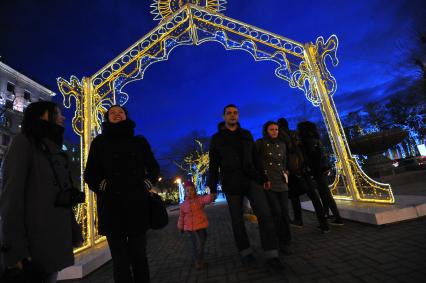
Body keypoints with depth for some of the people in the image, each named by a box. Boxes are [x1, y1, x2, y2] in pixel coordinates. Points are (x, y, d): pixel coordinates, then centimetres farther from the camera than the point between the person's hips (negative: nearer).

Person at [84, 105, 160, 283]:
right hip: (111, 206, -1)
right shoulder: (99, 142, 10)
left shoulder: (139, 141, 12)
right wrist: (103, 187, -5)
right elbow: (90, 174, 10)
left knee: (139, 255, 6)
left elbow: (153, 168, 17)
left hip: (137, 205, 1)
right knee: (120, 258, 3)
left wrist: (147, 185, 3)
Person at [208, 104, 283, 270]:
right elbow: (213, 165, 2)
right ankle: (245, 252, 25)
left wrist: (262, 177, 8)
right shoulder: (217, 138, 4)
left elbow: (255, 157, 14)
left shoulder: (246, 135, 12)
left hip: (251, 180, 2)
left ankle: (271, 255, 1)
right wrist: (212, 188, -2)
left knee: (265, 214, -9)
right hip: (231, 184, -2)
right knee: (237, 220, 6)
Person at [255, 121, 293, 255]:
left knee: (285, 212, 3)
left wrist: (285, 173, 10)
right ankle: (283, 242, 9)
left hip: (281, 182, 5)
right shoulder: (260, 143, -1)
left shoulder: (282, 144, 14)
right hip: (267, 182, -5)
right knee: (277, 212, -8)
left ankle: (285, 242, 18)